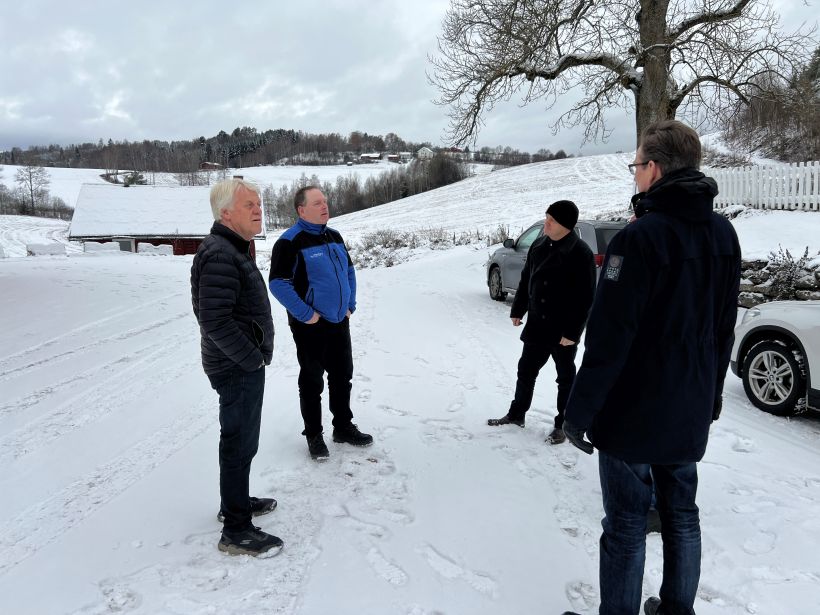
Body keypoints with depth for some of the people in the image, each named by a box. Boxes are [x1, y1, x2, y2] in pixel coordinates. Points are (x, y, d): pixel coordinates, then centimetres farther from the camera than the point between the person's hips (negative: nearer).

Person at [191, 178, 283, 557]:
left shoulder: (234, 249, 12)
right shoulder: (220, 256, -22)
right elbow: (216, 322, -28)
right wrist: (253, 358, -19)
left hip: (242, 365, 10)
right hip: (238, 368, -10)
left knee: (239, 439, 22)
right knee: (240, 444, -1)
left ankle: (235, 502, 39)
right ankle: (236, 531, 11)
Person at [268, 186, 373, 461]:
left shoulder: (334, 236, 8)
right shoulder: (289, 242, -16)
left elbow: (349, 270, 18)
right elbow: (278, 283, -20)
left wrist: (350, 305, 9)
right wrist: (306, 314, -19)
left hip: (340, 323, 7)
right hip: (310, 326, -7)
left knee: (343, 376, 16)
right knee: (312, 381, 6)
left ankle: (343, 426, 32)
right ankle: (314, 435, 21)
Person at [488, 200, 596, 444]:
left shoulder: (581, 253, -16)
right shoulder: (538, 246, 3)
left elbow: (586, 298, -17)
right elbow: (526, 281, 13)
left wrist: (573, 332, -19)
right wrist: (517, 310, 12)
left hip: (563, 331, -6)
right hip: (536, 325, 6)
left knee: (565, 378, 10)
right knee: (526, 371, 15)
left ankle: (562, 424, 24)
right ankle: (516, 414, 31)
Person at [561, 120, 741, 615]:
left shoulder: (641, 237, -21)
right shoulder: (724, 234, 5)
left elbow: (609, 337, -22)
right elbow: (724, 328, 12)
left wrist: (580, 409, -14)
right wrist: (711, 392, 21)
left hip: (634, 409, -7)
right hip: (691, 409, 8)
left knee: (627, 524, 5)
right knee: (681, 513, 20)